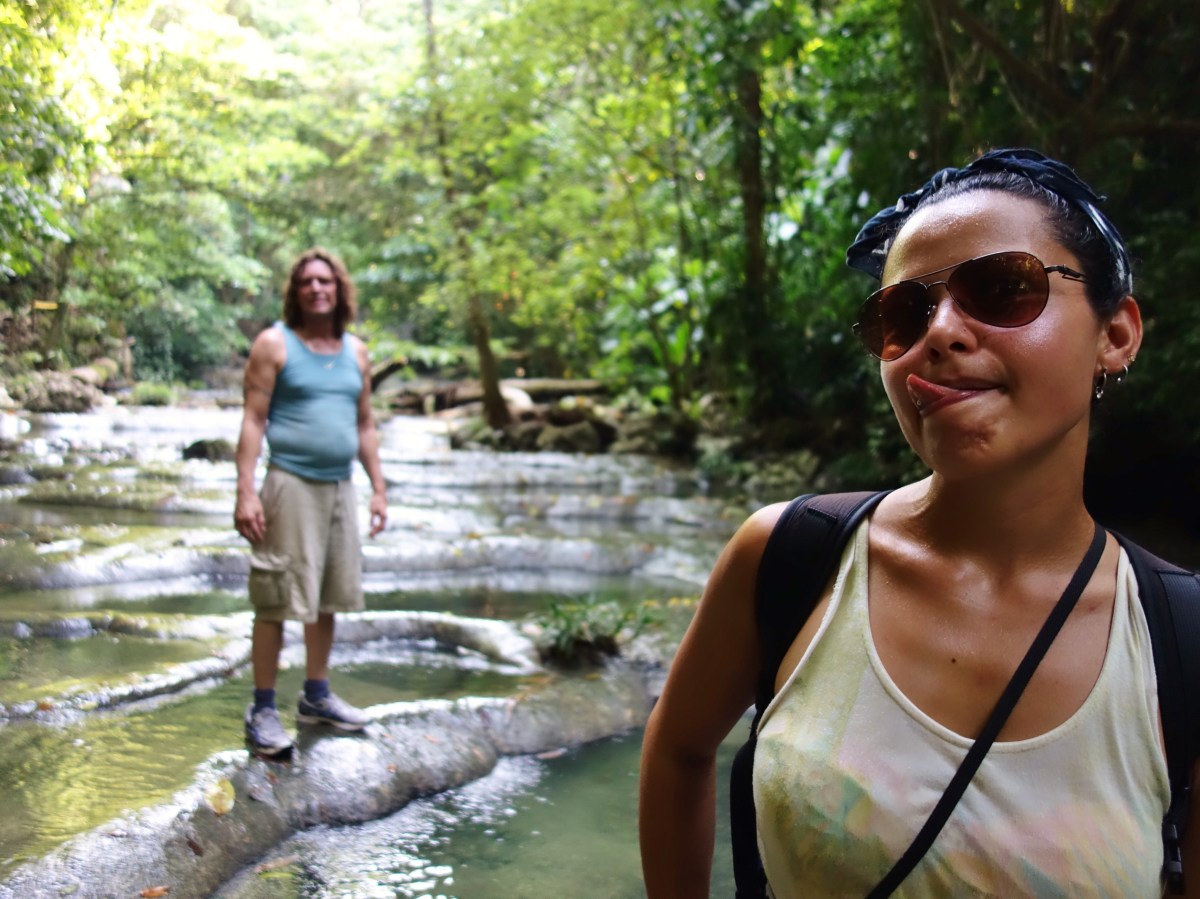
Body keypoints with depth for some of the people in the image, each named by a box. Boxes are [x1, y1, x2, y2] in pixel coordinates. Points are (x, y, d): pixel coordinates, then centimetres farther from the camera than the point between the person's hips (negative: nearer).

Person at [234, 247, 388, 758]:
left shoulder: (355, 351, 13)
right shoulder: (274, 344, -3)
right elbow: (253, 420, -8)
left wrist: (378, 488, 12)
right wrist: (245, 492, -16)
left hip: (340, 486, 6)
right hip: (291, 483, -6)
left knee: (328, 599, 12)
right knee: (276, 601, -5)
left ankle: (316, 697, 25)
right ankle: (262, 710, 5)